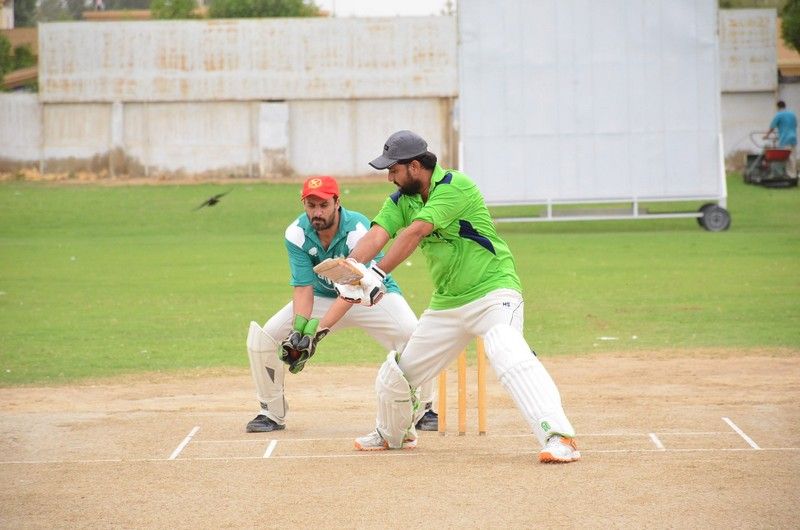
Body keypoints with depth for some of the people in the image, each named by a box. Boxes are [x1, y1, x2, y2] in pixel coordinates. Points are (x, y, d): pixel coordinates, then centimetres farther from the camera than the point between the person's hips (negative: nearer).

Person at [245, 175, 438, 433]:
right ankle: (272, 413, 6)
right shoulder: (297, 234, -20)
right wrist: (298, 330, -40)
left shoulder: (359, 230, -32)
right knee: (261, 338, -13)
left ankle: (422, 410, -4)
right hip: (323, 296, 3)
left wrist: (317, 331, -46)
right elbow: (303, 287, -22)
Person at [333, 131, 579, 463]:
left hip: (493, 290, -8)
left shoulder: (455, 186, -19)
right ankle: (392, 434, 41)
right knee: (396, 373, 14)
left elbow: (415, 233, -28)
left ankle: (559, 438, -39)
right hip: (446, 304, 8)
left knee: (511, 358, -31)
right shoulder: (401, 200, 5)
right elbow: (376, 236, -11)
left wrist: (378, 272, -35)